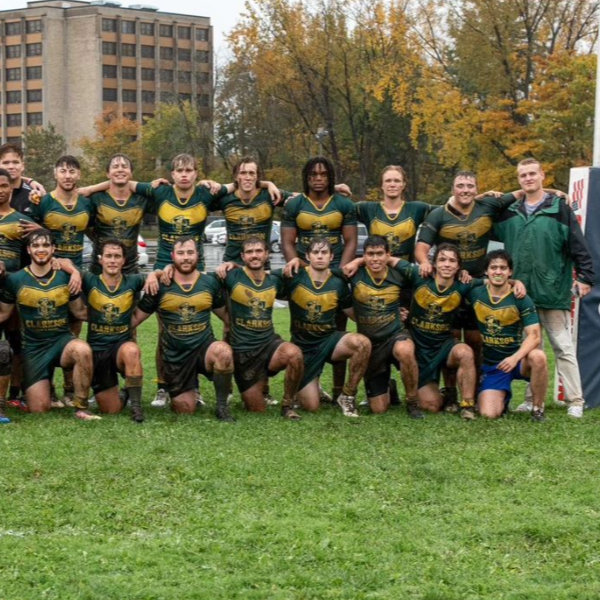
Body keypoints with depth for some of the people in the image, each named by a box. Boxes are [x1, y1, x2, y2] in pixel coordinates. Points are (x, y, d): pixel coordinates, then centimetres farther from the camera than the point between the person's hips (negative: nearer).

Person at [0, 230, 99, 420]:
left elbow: (80, 311, 10)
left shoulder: (66, 277, 0)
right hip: (33, 347, 0)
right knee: (39, 410, -4)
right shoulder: (15, 280, -3)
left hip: (62, 340, 0)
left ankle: (81, 408, -22)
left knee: (83, 350, -38)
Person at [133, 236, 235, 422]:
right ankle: (176, 395, 38)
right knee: (185, 411, -1)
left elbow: (226, 314, 11)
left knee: (223, 351, -36)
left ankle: (222, 406, -16)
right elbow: (135, 318, 0)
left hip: (204, 347, 0)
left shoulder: (211, 282, 1)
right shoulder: (161, 286, -2)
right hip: (176, 356, 0)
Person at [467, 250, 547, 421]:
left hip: (517, 359, -1)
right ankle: (503, 397, 21)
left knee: (537, 357, -36)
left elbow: (534, 335, -17)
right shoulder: (475, 294, -2)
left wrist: (515, 358, -31)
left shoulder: (521, 300, -9)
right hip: (490, 365, 1)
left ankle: (538, 409, -14)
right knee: (488, 414, -18)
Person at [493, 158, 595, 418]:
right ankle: (533, 398, 15)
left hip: (552, 291, -4)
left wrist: (585, 277, -9)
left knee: (563, 346, -2)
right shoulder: (510, 212, 11)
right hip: (521, 293, 4)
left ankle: (575, 400, 0)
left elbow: (578, 246, -5)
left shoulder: (559, 209, -2)